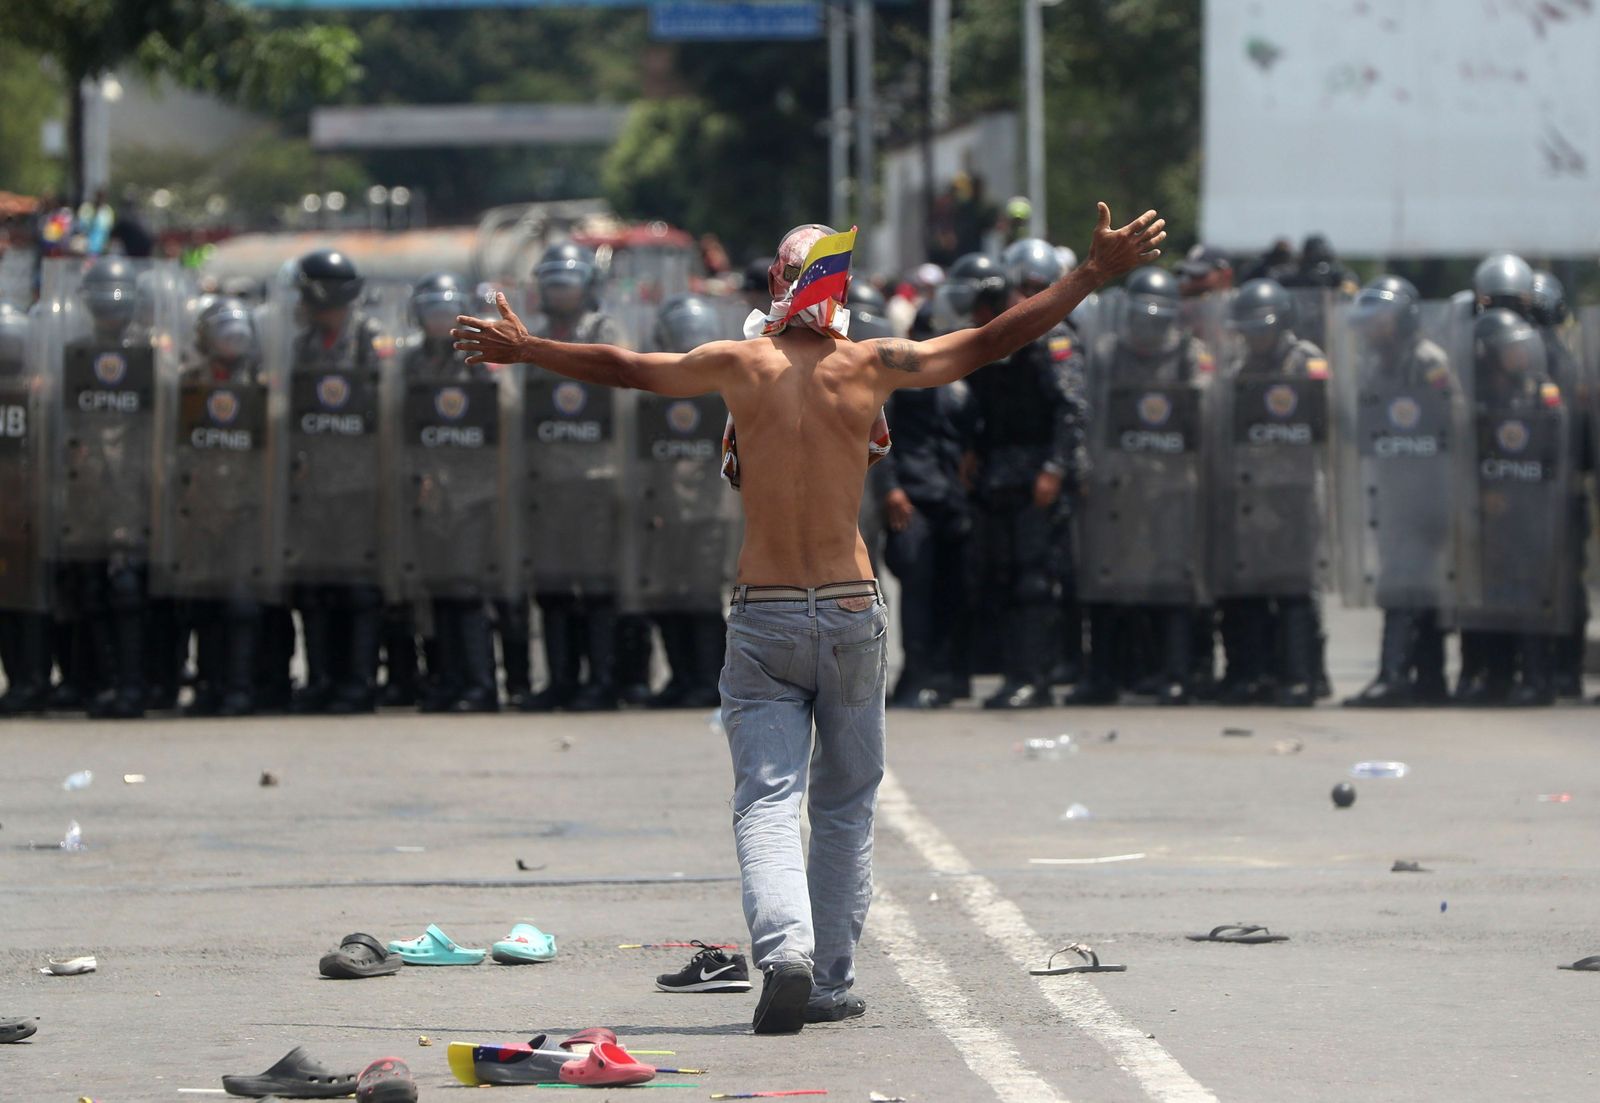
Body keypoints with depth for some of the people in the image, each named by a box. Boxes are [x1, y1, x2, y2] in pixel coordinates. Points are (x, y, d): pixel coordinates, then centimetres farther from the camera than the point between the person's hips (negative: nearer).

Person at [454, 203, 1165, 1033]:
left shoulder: (740, 364, -1)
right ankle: (832, 983, 16)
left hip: (762, 615, -1)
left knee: (766, 802, -6)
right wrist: (1094, 276, 11)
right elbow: (989, 343, 3)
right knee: (844, 805, 15)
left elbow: (625, 367, 12)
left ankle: (785, 950, -30)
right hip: (851, 610, 1)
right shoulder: (870, 367, -2)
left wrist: (524, 349, 28)